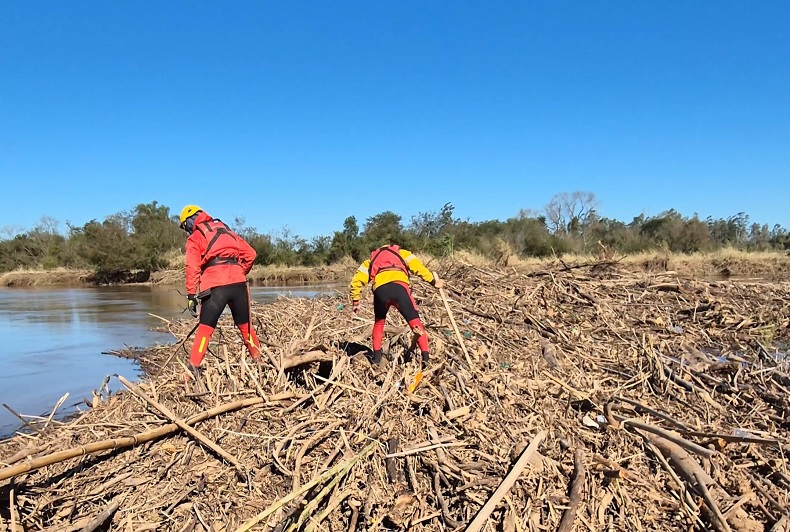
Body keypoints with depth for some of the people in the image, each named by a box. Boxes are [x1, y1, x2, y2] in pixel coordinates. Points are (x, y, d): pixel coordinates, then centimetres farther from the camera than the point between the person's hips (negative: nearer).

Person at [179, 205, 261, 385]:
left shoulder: (195, 238, 12)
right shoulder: (226, 231, 26)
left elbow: (193, 267, -1)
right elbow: (250, 254, 19)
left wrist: (191, 295, -2)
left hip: (215, 285, -4)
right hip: (238, 282, 4)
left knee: (205, 328, 2)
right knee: (245, 325, 16)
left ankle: (193, 367, -5)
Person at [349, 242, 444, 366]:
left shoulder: (371, 260, 38)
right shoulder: (402, 253, 34)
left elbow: (356, 281, 27)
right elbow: (418, 267, 14)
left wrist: (355, 302, 33)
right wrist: (434, 281, 16)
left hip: (380, 290, 2)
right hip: (399, 287, -2)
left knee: (379, 323, 28)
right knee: (416, 323, 9)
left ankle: (376, 357, 27)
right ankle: (426, 357, 3)